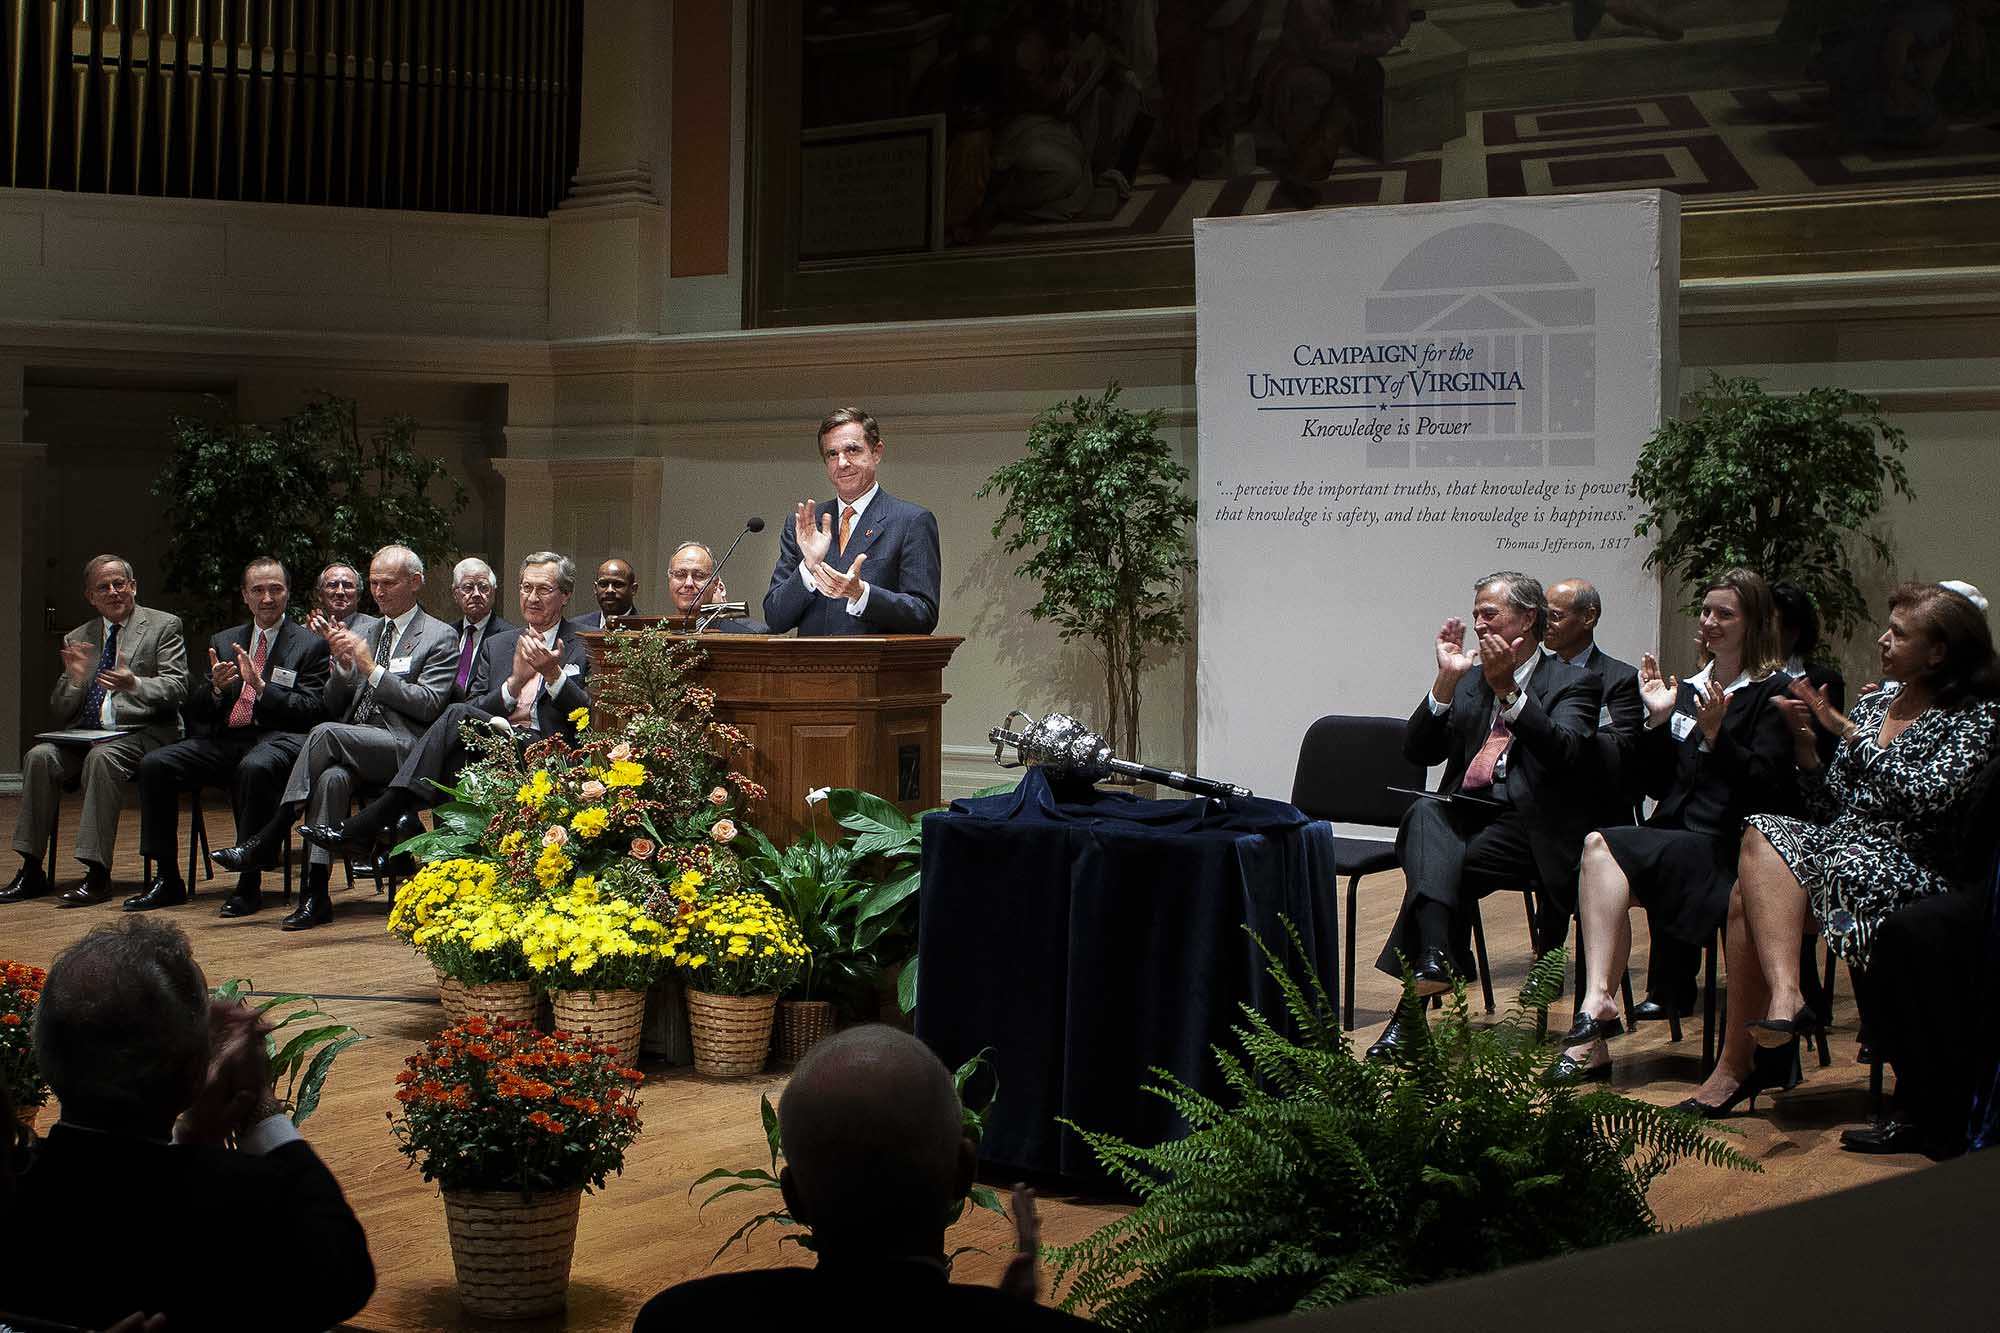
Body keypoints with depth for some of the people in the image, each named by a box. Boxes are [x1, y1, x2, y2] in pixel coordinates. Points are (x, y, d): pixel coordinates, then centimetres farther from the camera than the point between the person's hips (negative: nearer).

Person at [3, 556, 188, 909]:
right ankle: (32, 872, -19)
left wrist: (134, 685, -25)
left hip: (141, 733, -5)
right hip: (86, 734, 5)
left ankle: (98, 875, -35)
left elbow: (176, 686, -6)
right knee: (40, 757, -23)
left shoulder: (164, 626, 6)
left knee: (102, 757, -34)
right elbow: (58, 716, 14)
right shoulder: (77, 639, 17)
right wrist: (74, 679, -7)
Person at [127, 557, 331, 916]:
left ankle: (249, 884, -30)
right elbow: (196, 711, 16)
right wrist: (216, 687, -6)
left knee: (255, 768, -39)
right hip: (224, 740, 5)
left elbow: (312, 710, -4)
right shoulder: (223, 642, 21)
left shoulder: (310, 645, 8)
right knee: (154, 765, -17)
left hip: (275, 739, -5)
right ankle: (167, 880, -11)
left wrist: (261, 686, -15)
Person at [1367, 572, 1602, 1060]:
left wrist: (1509, 690, -19)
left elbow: (1562, 753, -13)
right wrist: (1447, 679, 1)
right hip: (1463, 813, 4)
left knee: (1444, 863, -30)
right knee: (1425, 813, -32)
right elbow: (1418, 753, 10)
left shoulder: (1574, 682, 7)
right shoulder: (1469, 680, 21)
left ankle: (1413, 1009, -30)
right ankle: (1434, 958, -46)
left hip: (1525, 826, -4)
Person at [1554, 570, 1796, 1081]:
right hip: (1674, 842, 6)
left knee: (1601, 847, -27)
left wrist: (1715, 733, -20)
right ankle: (1597, 1020, -34)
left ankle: (1597, 1002, -26)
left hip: (1726, 851, -6)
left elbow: (1766, 788, -11)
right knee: (1602, 853, -27)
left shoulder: (1773, 693, 0)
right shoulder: (1686, 690, 19)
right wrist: (1658, 719, 3)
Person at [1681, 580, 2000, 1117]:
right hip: (1839, 847, 7)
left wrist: (1851, 732, -13)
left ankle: (1738, 1062, -26)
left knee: (1752, 896, -27)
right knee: (1763, 834, -26)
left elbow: (1926, 796, -19)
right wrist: (1803, 737, 0)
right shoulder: (1876, 702, 17)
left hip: (1909, 869, -7)